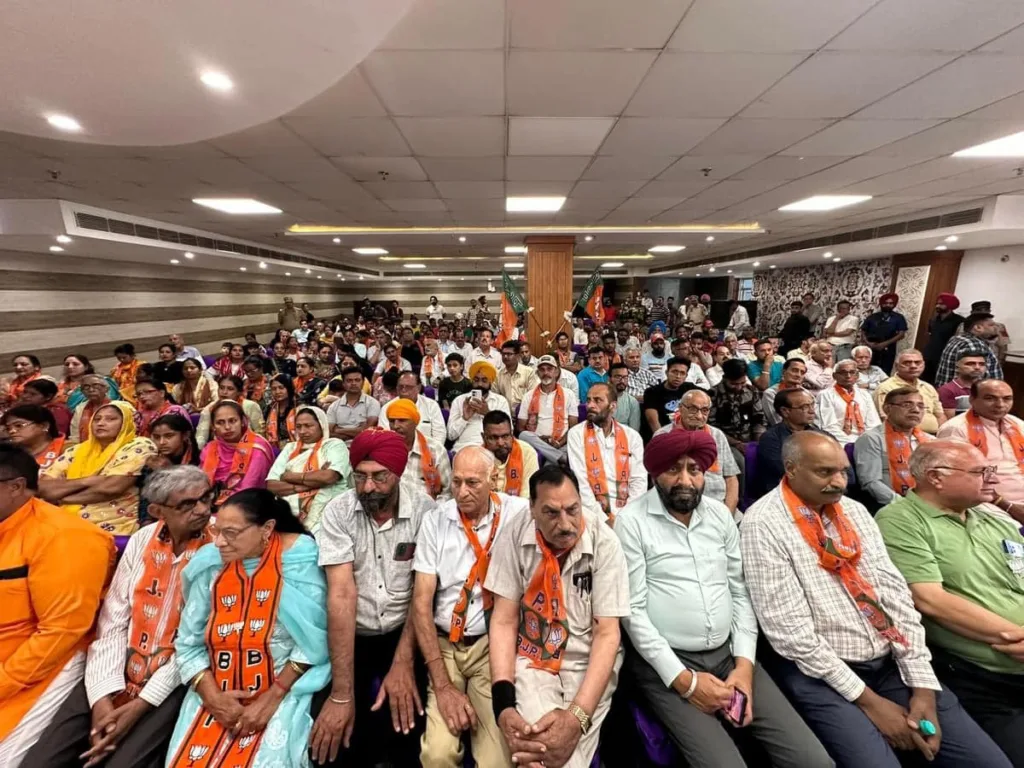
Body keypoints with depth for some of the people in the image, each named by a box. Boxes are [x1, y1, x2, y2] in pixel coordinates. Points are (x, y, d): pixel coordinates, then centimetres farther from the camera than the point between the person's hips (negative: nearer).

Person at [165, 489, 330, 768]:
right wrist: (212, 697, -7)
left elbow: (314, 639, -14)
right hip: (216, 693, 4)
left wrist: (271, 698, -14)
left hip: (283, 688, -4)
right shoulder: (210, 565, -2)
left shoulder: (298, 558, -16)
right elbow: (188, 643, 4)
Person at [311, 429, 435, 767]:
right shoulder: (338, 511, -13)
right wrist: (342, 692, -20)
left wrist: (403, 663, -21)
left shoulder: (424, 510, -14)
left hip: (404, 634, 0)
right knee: (331, 737, -13)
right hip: (351, 636, 1)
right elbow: (342, 593, -19)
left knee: (405, 725, -15)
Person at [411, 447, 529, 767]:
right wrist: (441, 684, -9)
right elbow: (421, 602, -5)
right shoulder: (435, 519, -4)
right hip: (444, 644, 2)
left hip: (495, 643, -1)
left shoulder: (519, 513, -10)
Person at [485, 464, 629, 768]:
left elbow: (607, 633, -13)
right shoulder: (514, 536, -14)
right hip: (532, 659, 0)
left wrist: (578, 715, -23)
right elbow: (504, 620, -8)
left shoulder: (604, 541, -17)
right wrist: (503, 705, -18)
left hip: (591, 662, 0)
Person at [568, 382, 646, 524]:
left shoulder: (632, 436, 6)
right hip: (594, 513, -2)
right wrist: (603, 519, -14)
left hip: (626, 514, 3)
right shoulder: (577, 434, -1)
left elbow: (639, 481, 2)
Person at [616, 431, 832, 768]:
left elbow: (741, 591, 8)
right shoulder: (632, 521, -12)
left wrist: (745, 662, -3)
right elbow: (633, 610, -12)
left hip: (729, 654, 5)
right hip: (666, 663, -5)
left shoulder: (720, 513, 6)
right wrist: (684, 679, -13)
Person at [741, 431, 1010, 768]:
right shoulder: (763, 524, -19)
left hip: (889, 662, 6)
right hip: (818, 672, -6)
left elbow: (895, 593, 4)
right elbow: (789, 629, -19)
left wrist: (923, 687, -4)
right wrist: (866, 699, -14)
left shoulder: (854, 512, 4)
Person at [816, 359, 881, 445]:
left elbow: (873, 425, 11)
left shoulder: (864, 395, 17)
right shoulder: (825, 395, -1)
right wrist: (853, 442, -16)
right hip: (842, 443, -4)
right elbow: (830, 428, -9)